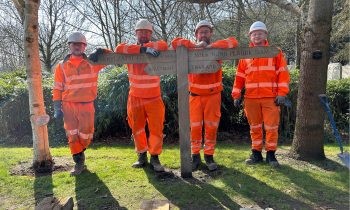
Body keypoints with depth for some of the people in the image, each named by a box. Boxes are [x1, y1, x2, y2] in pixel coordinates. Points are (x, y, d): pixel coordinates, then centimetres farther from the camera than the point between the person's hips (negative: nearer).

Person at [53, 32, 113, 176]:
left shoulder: (92, 62, 6)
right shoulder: (62, 66, 8)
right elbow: (57, 88, 7)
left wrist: (99, 51, -10)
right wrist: (57, 107, -1)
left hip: (86, 106, 0)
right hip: (68, 106, 1)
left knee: (86, 135, 5)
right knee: (72, 136, 2)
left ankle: (79, 152, 36)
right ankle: (78, 161, 18)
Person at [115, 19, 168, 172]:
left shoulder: (154, 50, 1)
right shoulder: (130, 50, 1)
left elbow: (164, 46, -20)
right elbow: (119, 48, -21)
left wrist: (145, 45, -18)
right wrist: (143, 49, -28)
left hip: (154, 98, -1)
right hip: (135, 99, 1)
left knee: (156, 129, 0)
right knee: (137, 129, 10)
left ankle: (154, 158, 17)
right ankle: (142, 156, 28)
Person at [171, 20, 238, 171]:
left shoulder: (217, 48, 4)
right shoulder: (191, 49, 4)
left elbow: (233, 42, -8)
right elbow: (175, 43, -6)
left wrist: (212, 46, -16)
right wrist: (195, 45, -13)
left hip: (213, 95, 0)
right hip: (195, 95, 0)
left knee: (212, 126, 6)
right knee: (195, 126, 4)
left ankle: (209, 155, 22)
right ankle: (195, 155, 21)